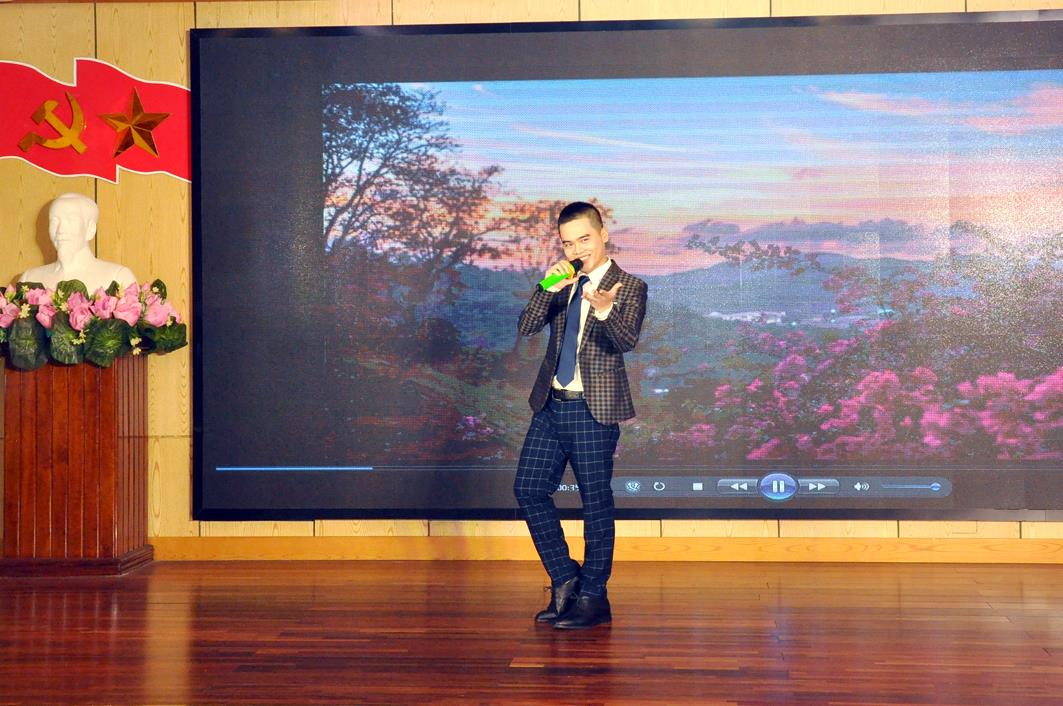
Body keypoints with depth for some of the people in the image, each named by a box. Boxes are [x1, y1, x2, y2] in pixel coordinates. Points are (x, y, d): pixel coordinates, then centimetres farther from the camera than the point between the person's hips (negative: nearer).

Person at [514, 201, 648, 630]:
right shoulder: (561, 285, 12)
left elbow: (627, 341, -21)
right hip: (551, 405, 6)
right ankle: (565, 581, 20)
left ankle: (592, 598, 11)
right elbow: (526, 328, -1)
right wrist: (548, 288, -16)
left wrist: (604, 309, -41)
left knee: (596, 502, 1)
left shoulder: (629, 288, -4)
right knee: (529, 489, 7)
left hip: (594, 410, -6)